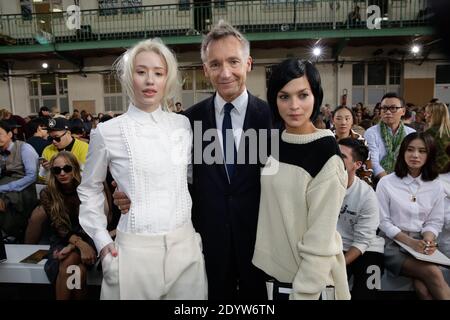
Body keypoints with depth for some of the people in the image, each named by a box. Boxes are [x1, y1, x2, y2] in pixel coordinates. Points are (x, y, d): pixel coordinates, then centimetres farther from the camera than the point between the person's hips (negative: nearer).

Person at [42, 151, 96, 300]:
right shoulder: (47, 193, -5)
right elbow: (59, 227, -12)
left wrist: (72, 246, -24)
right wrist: (80, 244, -29)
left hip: (86, 238, -1)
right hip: (61, 240, 1)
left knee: (69, 261, -31)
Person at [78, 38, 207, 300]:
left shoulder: (183, 124, 2)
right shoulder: (107, 132, -5)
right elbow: (89, 189, 7)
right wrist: (102, 241, 1)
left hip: (185, 244, 3)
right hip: (136, 249, -2)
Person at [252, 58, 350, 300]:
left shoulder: (325, 155, -19)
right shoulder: (274, 143, -1)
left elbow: (321, 240, -19)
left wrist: (304, 293, -17)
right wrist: (265, 258, 5)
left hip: (309, 277, -6)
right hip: (269, 266, 6)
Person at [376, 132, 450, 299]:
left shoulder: (435, 186, 9)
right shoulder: (386, 183, -2)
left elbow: (435, 221, 9)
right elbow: (383, 221, -4)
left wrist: (427, 241, -13)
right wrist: (410, 242, -15)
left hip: (421, 244, 3)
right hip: (393, 243, -2)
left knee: (422, 287, -26)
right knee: (433, 273, -25)